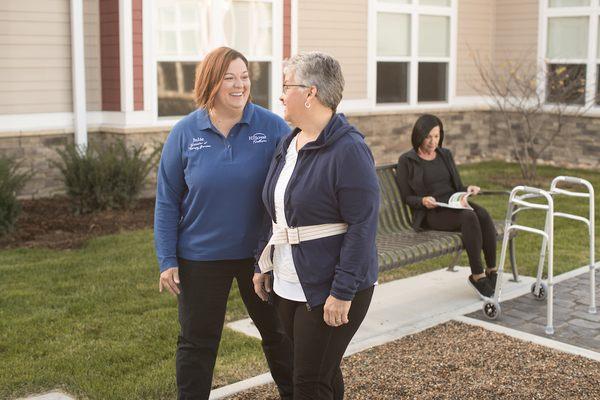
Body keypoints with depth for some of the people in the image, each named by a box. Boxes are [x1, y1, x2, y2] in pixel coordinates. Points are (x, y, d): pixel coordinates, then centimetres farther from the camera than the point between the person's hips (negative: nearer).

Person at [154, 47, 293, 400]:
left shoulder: (272, 127, -8)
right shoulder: (185, 133, -6)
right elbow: (167, 202, -1)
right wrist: (167, 260, -4)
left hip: (260, 252, 1)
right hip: (201, 258, 0)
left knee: (278, 331, 18)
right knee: (197, 342, 12)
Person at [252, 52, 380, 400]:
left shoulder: (349, 150, -17)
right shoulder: (289, 144, 9)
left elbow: (363, 225, -20)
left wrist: (342, 293, -21)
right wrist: (264, 265, 15)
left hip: (329, 291, -8)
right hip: (289, 288, 8)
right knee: (323, 372, 17)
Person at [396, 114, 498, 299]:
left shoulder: (446, 155, 19)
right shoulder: (406, 161, 4)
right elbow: (406, 197, 2)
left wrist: (467, 190, -1)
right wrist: (423, 201, -18)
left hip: (455, 204, 5)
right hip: (431, 214, -5)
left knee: (483, 214, -29)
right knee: (469, 216, -34)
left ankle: (492, 270, -22)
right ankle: (477, 275, -28)